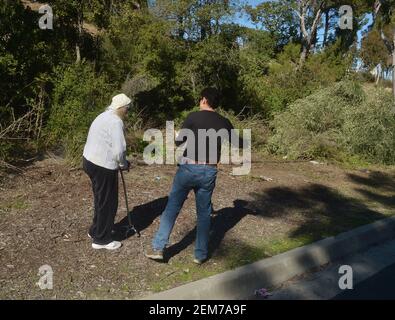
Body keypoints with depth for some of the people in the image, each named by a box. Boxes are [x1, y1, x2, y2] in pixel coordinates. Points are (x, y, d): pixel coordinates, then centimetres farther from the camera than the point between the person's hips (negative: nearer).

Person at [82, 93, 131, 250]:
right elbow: (119, 149, -21)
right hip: (102, 167, -10)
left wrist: (120, 162, 12)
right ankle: (101, 240, 16)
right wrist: (123, 164, -2)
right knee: (107, 203, 3)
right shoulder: (115, 122, -16)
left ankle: (95, 231, 38)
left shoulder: (103, 116, 16)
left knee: (102, 200, 24)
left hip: (89, 160, 10)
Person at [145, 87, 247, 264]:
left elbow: (178, 142, 1)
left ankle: (158, 248, 11)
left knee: (172, 207, 8)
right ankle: (201, 254, 20)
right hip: (209, 172, 3)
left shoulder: (194, 117, -5)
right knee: (204, 212, 13)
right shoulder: (224, 122, 5)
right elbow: (239, 143, 17)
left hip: (188, 168, -2)